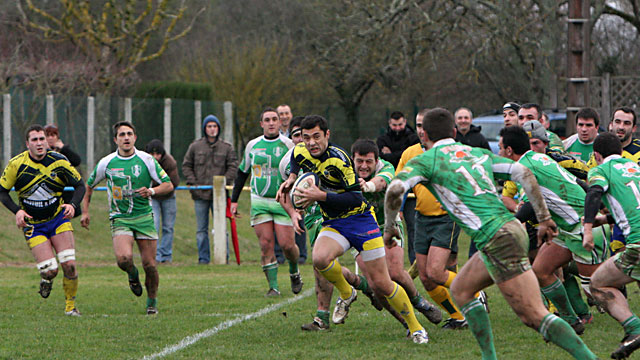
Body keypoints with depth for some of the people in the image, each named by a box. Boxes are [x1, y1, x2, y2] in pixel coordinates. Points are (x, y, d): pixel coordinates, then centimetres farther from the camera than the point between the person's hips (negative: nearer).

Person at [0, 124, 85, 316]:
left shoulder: (59, 161, -9)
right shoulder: (16, 164, -12)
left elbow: (80, 185, 2)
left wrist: (73, 205, -17)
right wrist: (17, 211, -16)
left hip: (58, 219, 1)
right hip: (33, 225, -1)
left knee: (69, 264, -13)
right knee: (50, 269, -14)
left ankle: (70, 305, 8)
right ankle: (46, 279, 25)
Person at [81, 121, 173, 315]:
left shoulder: (146, 160, -2)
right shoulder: (106, 163, 0)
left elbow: (168, 185, 1)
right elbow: (89, 185, 17)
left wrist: (151, 191, -19)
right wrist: (85, 211, 10)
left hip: (144, 217, 1)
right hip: (119, 218, -1)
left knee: (149, 264, -2)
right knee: (124, 259, -23)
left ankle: (152, 301, 20)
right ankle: (133, 275, 12)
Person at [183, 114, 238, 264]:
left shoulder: (227, 147, 5)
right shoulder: (195, 146, 8)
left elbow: (233, 167, 3)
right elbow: (186, 166, 11)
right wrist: (192, 182, -3)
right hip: (200, 194, 1)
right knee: (201, 229, 4)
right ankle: (203, 257, 10)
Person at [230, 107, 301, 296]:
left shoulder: (287, 144, -1)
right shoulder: (252, 145, 8)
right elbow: (242, 173, 18)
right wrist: (234, 199, 15)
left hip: (283, 202, -2)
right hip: (259, 201, 2)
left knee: (286, 244, -7)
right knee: (266, 244, -6)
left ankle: (294, 272, 23)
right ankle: (273, 286, -1)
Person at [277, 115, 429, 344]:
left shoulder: (339, 159, -22)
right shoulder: (300, 152, -2)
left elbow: (356, 198, -25)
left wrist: (321, 196, -32)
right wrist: (292, 178, 6)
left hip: (360, 220, -5)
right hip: (333, 225, 5)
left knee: (381, 284, -6)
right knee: (319, 258, -30)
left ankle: (415, 327, 14)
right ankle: (346, 294, -1)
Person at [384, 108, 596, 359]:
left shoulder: (425, 161, 2)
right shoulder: (479, 153, 21)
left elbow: (395, 190, -13)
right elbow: (523, 173, 15)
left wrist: (389, 228, 3)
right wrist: (544, 218, 17)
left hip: (498, 241, -8)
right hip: (511, 227, 8)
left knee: (534, 316, -11)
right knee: (460, 290, 23)